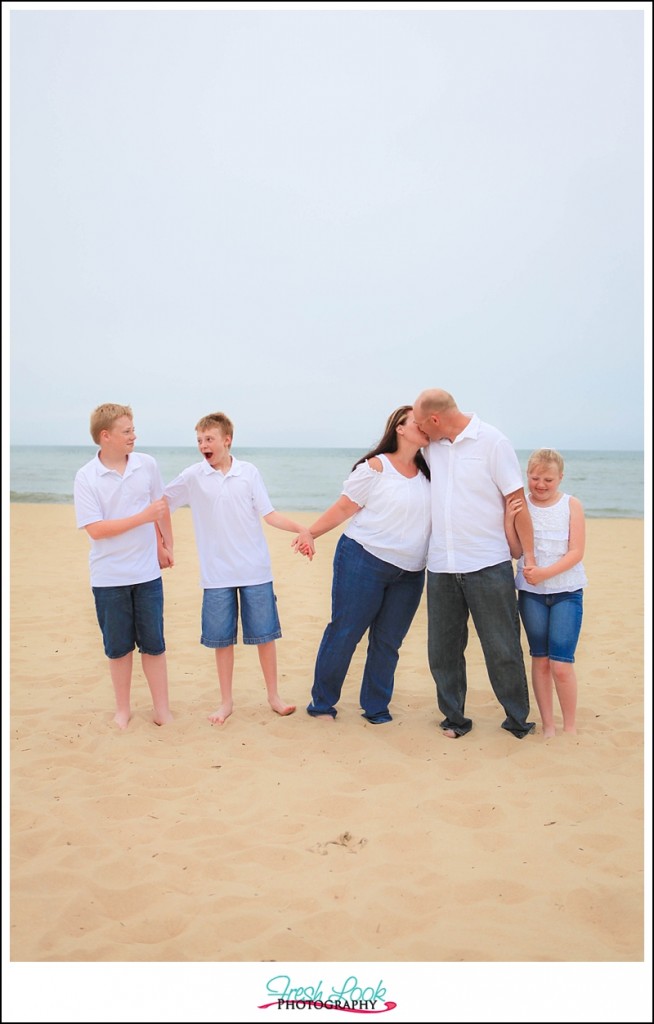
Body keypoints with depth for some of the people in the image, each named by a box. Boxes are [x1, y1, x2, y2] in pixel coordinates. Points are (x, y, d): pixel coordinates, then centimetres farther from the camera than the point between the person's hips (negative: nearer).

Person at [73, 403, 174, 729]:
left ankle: (162, 709, 21)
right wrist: (143, 517, -21)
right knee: (118, 647, 11)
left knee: (153, 643, 8)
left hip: (147, 573, 2)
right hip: (109, 578, -2)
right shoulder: (86, 477, -11)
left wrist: (168, 544, 17)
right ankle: (122, 709, 28)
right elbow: (95, 529, -17)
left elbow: (161, 507, 13)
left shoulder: (147, 465, -2)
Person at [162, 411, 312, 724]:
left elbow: (268, 514, -1)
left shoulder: (249, 472, 0)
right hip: (217, 574, 0)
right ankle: (226, 701, 22)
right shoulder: (192, 476, 0)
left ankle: (273, 696, 22)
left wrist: (301, 528, -14)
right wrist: (160, 540, 4)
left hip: (256, 570, 0)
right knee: (222, 638, 7)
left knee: (265, 634, 5)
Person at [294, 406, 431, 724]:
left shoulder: (427, 473, 10)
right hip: (363, 562, -5)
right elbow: (344, 507, -4)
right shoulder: (376, 467, -7)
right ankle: (322, 702, 16)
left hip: (409, 575, 5)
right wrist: (310, 532, -12)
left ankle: (376, 708, 22)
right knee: (344, 634, 1)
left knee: (388, 642, 9)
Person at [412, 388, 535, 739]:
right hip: (441, 566, 5)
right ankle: (454, 718, 23)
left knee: (502, 648, 3)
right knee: (442, 649, 9)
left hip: (488, 565, -5)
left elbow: (517, 502, -6)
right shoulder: (432, 447, 9)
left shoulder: (492, 442, -6)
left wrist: (529, 555, -7)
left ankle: (517, 720, 18)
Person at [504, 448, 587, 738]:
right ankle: (548, 725, 20)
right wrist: (509, 520, -18)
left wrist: (546, 572, -22)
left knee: (561, 665, -7)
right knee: (540, 660, 9)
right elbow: (516, 552, -4)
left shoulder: (572, 505, -3)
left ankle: (570, 726, 11)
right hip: (530, 592, 2)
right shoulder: (520, 505, 0)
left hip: (566, 591, -2)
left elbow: (576, 552, -8)